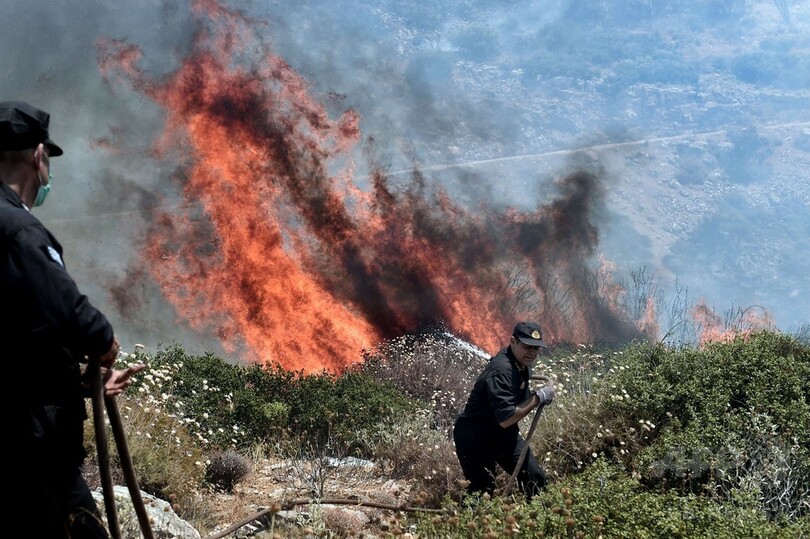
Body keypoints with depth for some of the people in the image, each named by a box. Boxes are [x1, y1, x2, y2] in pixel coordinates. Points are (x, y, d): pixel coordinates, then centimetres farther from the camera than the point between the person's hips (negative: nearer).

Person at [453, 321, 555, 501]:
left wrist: (537, 394, -1)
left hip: (505, 436, 9)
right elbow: (505, 419, -34)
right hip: (476, 439, -9)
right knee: (481, 493, -5)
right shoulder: (500, 371, -29)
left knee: (536, 478, 4)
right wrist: (538, 398, -26)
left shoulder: (523, 365, 0)